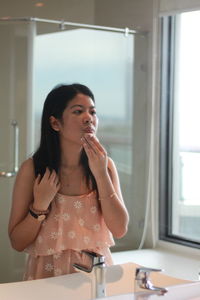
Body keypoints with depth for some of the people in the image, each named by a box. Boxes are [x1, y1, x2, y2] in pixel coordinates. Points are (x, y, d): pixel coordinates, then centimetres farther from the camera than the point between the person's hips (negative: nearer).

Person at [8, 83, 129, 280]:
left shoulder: (105, 165, 2)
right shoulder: (32, 169, -5)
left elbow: (120, 230, -6)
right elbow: (17, 243, -1)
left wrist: (101, 174, -13)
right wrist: (40, 205, -16)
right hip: (49, 273, -2)